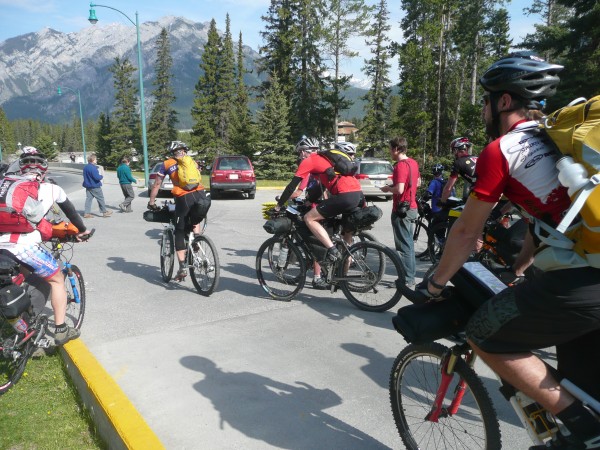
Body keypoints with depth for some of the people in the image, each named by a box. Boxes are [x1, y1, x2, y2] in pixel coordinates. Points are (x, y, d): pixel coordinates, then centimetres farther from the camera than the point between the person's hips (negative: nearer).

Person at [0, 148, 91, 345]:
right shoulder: (50, 188, 14)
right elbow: (70, 210, 26)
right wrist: (82, 230, 41)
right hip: (24, 245, -4)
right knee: (56, 279, 16)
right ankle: (61, 330, 16)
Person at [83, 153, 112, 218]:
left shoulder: (85, 167, 8)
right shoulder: (93, 168, -22)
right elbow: (97, 177, -26)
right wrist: (101, 176, -4)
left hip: (88, 186, 8)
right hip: (95, 186, -8)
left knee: (88, 198, 8)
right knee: (100, 199, 4)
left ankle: (87, 213, 5)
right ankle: (104, 212, 13)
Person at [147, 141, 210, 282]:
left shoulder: (167, 164, 18)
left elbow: (156, 185, 20)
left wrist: (151, 202, 30)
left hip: (183, 198, -2)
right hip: (201, 195, 3)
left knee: (180, 233, 9)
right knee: (195, 221, 33)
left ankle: (182, 268, 4)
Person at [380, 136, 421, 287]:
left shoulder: (400, 165, -18)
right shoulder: (413, 162, 10)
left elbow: (399, 189, -27)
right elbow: (418, 183, 22)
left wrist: (388, 188, -8)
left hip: (402, 210, -9)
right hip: (412, 208, 9)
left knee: (403, 245, -3)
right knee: (409, 243, 16)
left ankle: (407, 279, 2)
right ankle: (411, 274, 25)